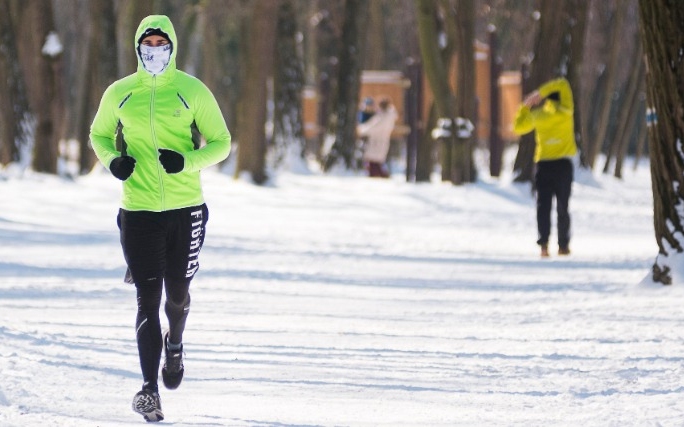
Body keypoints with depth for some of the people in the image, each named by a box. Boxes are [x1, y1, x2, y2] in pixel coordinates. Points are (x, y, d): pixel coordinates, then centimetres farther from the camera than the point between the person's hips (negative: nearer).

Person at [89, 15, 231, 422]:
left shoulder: (192, 91, -2)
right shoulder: (120, 94, 3)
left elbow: (221, 143, 2)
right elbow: (99, 135, 19)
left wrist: (187, 162, -16)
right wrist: (112, 160, -3)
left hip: (186, 208, 0)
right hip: (139, 209, 0)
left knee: (177, 292, 10)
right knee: (148, 298, -7)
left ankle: (175, 343, 45)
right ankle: (150, 389, -10)